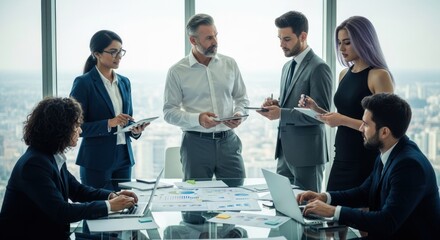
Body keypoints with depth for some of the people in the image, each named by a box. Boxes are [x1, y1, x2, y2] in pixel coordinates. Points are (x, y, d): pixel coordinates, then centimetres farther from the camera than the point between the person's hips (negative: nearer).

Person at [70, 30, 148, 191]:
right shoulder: (83, 83, -7)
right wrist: (108, 124, -20)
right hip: (96, 161, -6)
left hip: (123, 158, 6)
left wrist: (135, 130, -3)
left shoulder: (124, 82, 12)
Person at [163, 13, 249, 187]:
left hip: (228, 140, 3)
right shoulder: (177, 71, -2)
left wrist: (239, 114, -7)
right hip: (196, 142, -2)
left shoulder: (229, 64, 7)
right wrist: (197, 119, -17)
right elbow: (169, 112, -2)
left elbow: (242, 98, 15)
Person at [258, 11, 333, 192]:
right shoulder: (288, 67, 14)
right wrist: (276, 105, 1)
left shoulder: (318, 68, -13)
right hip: (285, 151, 8)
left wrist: (281, 113, -21)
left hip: (307, 154, -8)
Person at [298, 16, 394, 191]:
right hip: (341, 158, 7)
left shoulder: (379, 76, -11)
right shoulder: (344, 74, 11)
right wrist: (316, 108, 4)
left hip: (366, 163, -7)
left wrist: (343, 120, -19)